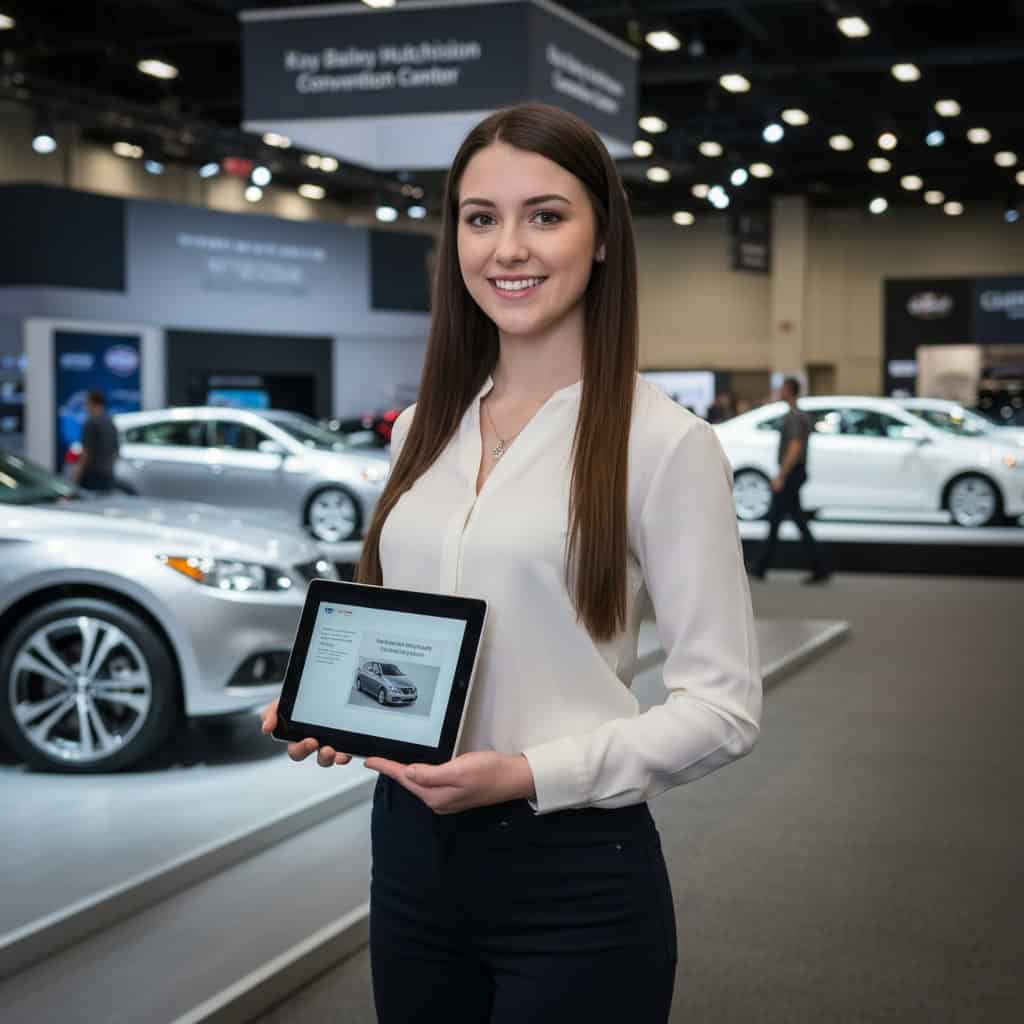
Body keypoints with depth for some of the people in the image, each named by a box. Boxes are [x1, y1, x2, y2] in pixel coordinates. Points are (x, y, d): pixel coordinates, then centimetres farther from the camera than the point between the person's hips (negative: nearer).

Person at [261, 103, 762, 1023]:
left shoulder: (664, 442, -10)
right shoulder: (422, 430, 8)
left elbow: (724, 706, -11)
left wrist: (533, 775, -21)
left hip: (576, 875, -5)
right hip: (410, 850, 6)